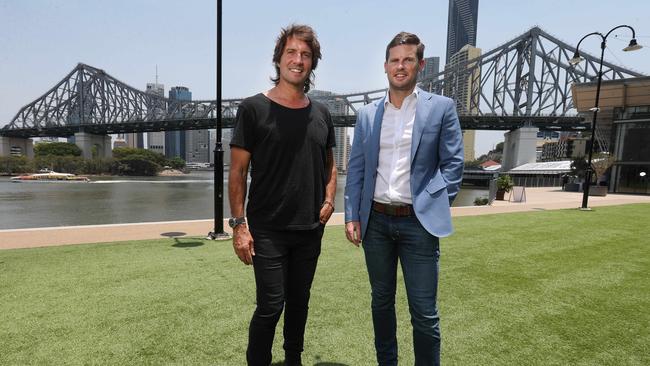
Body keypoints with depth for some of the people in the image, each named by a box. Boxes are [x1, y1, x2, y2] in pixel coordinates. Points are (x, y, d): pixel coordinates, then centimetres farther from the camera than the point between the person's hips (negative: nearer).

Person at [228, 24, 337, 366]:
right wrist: (239, 224, -12)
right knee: (270, 306, -1)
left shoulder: (321, 113, 7)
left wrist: (329, 200, 2)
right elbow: (237, 170, -7)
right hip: (267, 230, -4)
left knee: (299, 302, 17)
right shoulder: (253, 108, -6)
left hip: (310, 229, 5)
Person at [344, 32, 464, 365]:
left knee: (424, 312, 3)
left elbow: (453, 163, 2)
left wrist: (435, 205, -7)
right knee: (381, 302, 17)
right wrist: (352, 216, 1)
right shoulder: (367, 114, 9)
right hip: (376, 220, 3)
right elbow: (356, 169, 7)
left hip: (418, 222, -3)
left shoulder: (441, 107, 1)